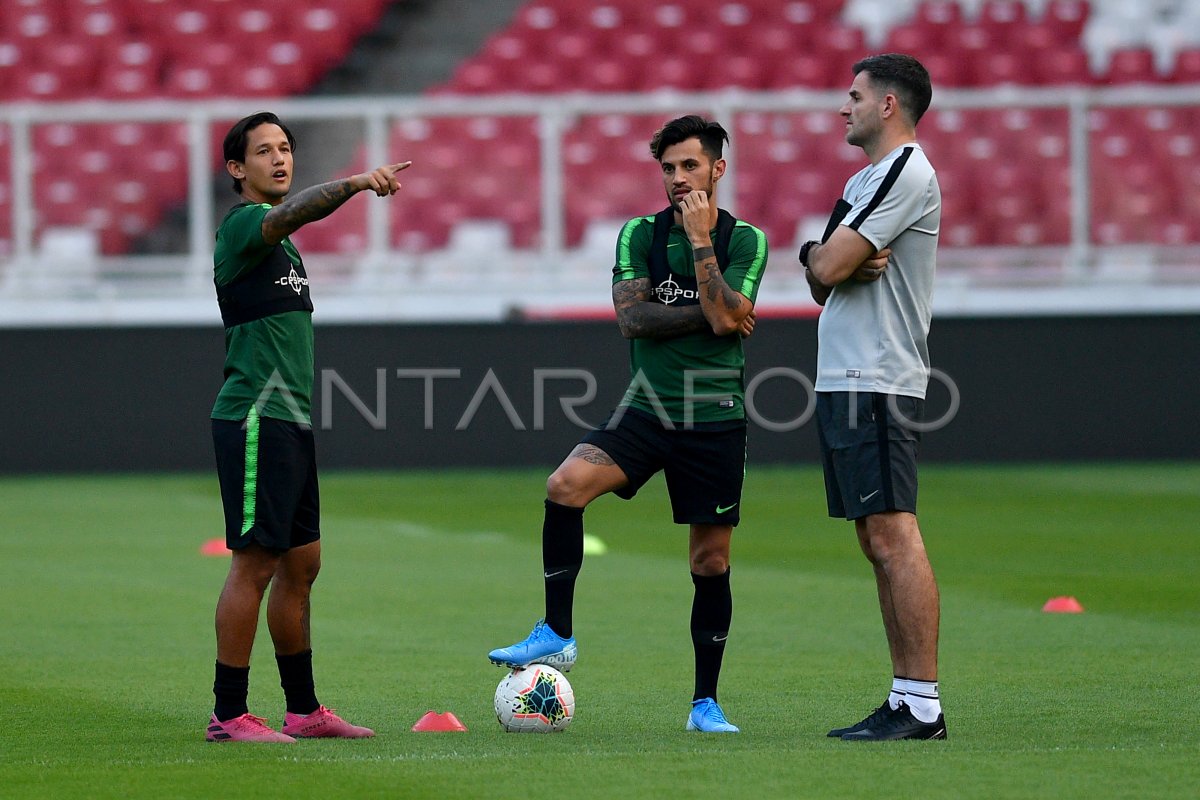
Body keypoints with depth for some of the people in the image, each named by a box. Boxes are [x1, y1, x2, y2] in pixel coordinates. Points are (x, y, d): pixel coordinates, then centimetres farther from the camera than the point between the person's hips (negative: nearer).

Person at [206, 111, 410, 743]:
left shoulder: (279, 242, 21)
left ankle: (304, 710, 18)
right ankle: (228, 716, -7)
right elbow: (294, 212, -31)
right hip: (255, 419, -10)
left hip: (290, 423, 10)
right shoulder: (243, 223, -9)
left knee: (300, 564, 12)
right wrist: (354, 183, -48)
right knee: (255, 564, -10)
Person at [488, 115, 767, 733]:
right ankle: (556, 634, -16)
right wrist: (705, 315, -10)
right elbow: (631, 317, -6)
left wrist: (700, 239, -14)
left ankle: (705, 702, 15)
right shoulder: (639, 235, 6)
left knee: (711, 562, 2)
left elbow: (725, 317, -16)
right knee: (565, 485, -25)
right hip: (646, 410, 1)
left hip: (715, 419, -1)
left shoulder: (745, 240, -1)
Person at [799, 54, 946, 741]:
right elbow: (824, 282, 18)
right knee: (879, 543, 9)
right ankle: (907, 702, 11)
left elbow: (826, 268, -16)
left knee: (894, 538, -13)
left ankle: (923, 705, -15)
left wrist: (821, 255, 6)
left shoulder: (907, 172, -11)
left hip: (876, 384, -11)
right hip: (846, 379, 11)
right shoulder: (864, 180, 21)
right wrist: (839, 263, -4)